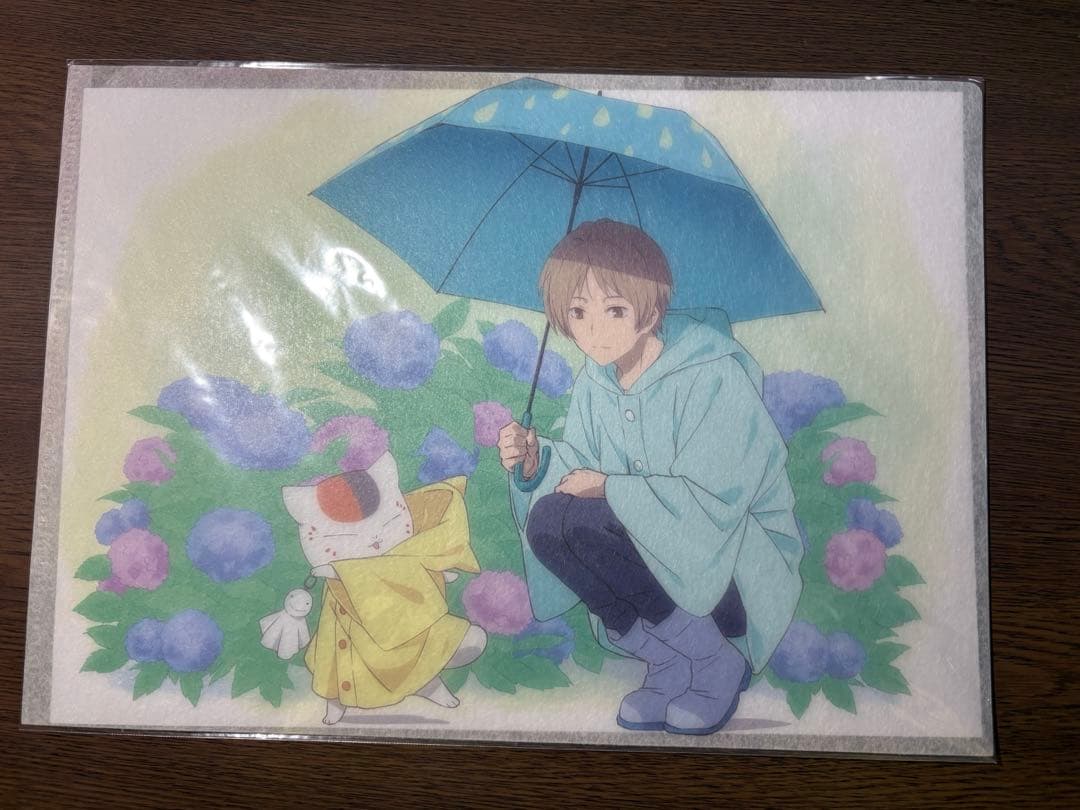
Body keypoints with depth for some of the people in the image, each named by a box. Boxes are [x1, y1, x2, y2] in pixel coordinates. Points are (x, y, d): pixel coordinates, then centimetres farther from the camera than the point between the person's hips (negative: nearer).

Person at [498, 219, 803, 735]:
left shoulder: (714, 379, -20)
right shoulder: (594, 382, 1)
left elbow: (711, 502, -24)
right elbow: (585, 467, 6)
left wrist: (609, 488, -19)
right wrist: (538, 457, -14)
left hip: (741, 560, -7)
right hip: (652, 548, 7)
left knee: (564, 519, -26)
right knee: (545, 522, -17)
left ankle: (717, 662, -9)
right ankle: (669, 660, -2)